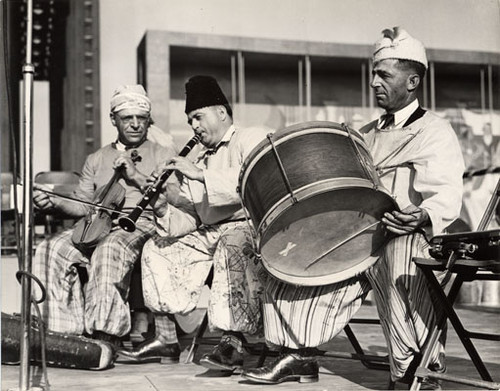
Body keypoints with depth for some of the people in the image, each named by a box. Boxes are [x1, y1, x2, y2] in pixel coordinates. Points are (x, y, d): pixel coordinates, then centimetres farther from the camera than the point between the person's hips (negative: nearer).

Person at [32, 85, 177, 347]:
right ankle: (65, 331, -20)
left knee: (109, 250, -38)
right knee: (51, 250, -23)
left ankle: (104, 335, -37)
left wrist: (135, 174, -6)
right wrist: (55, 202, -3)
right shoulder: (96, 160, 26)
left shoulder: (164, 154, 15)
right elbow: (82, 205, 17)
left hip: (142, 222, -4)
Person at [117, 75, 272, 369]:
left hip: (250, 224, -8)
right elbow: (193, 217, 13)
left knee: (233, 243, -38)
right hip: (211, 232, 8)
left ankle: (234, 342, -36)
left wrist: (200, 175, -20)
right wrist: (165, 209, -8)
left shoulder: (254, 139, 2)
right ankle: (166, 340, 3)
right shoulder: (202, 159, 23)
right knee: (157, 248, 3)